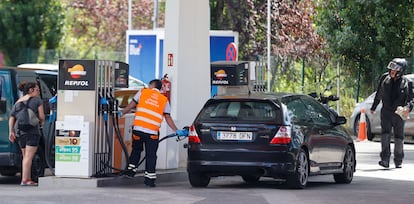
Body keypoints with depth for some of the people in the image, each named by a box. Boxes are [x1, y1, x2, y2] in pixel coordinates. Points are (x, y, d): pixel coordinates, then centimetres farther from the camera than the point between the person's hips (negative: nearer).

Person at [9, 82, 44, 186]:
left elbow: (11, 118, 7)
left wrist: (11, 132, 2)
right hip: (32, 130, -6)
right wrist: (41, 122, 17)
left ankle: (28, 179, 17)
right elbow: (41, 117, -5)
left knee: (25, 156, 15)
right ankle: (24, 180, -18)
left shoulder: (18, 102, 16)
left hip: (19, 131, 6)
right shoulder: (37, 100, 0)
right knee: (29, 156, -10)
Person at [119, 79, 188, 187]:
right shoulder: (164, 100, 14)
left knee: (136, 150, 21)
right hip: (152, 132, 0)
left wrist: (121, 113, 26)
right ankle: (150, 178, 2)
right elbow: (168, 118, 9)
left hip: (138, 128, 0)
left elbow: (131, 105, 12)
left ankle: (131, 169, 17)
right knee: (151, 155, 4)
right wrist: (177, 131, 13)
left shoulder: (142, 92, 13)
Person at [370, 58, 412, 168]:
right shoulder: (385, 79, 2)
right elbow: (378, 95, 14)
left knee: (399, 137, 8)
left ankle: (398, 161, 21)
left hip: (399, 113, -1)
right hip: (386, 112, 1)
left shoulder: (405, 82, -4)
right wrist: (373, 107, 22)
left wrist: (408, 107, -23)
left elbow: (409, 98, -2)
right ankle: (385, 159, -21)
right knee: (385, 134, -15)